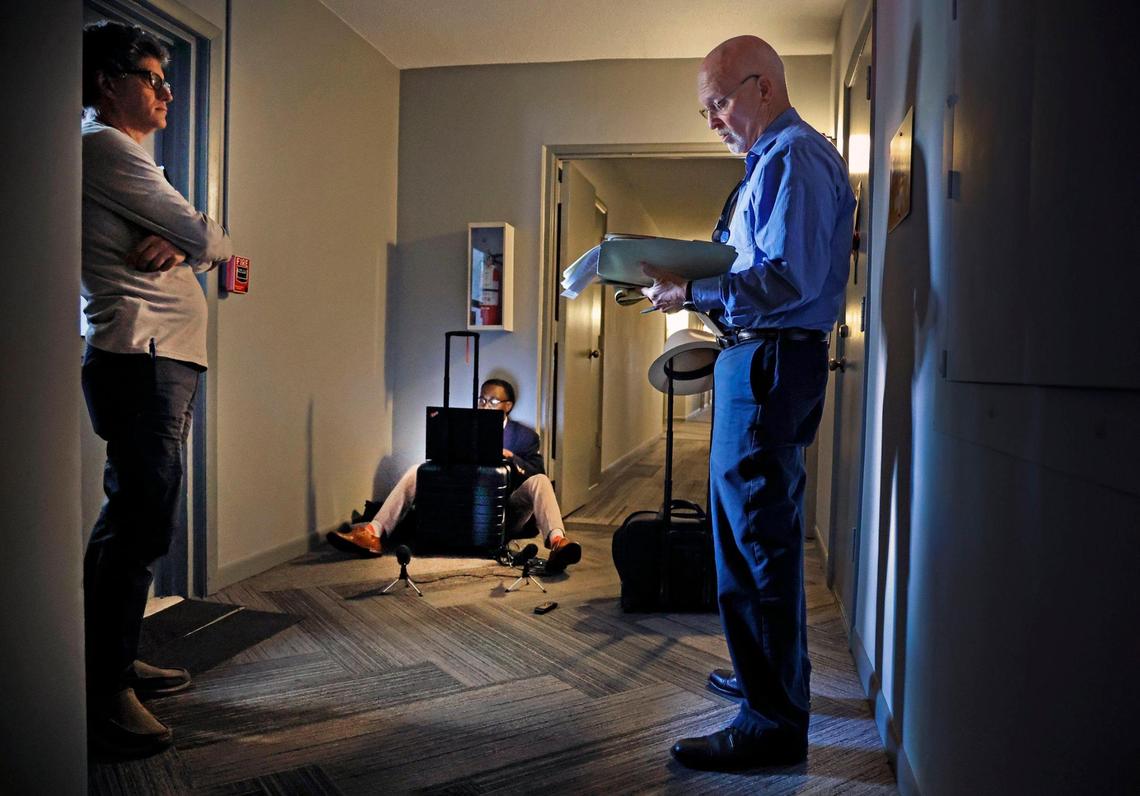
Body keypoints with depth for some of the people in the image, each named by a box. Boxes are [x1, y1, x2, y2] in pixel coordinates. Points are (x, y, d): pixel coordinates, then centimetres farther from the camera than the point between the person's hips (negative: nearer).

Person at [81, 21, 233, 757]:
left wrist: (175, 244, -5)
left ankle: (120, 661, 26)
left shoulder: (123, 153, 25)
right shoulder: (104, 146, -7)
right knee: (141, 524, -11)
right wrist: (205, 244, 12)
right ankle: (104, 693, -3)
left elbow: (188, 241, 18)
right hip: (141, 357, -11)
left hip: (157, 359, 11)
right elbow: (205, 238, -11)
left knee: (137, 520, 15)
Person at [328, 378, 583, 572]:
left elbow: (536, 475, -3)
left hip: (503, 514, -2)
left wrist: (510, 457, -18)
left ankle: (557, 543, -55)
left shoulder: (525, 436, 8)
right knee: (417, 471, -13)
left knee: (540, 481, -30)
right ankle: (375, 534, -26)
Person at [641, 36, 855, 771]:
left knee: (755, 536, -8)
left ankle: (775, 723, 1)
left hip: (770, 360, -11)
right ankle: (769, 675, 34)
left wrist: (694, 294, -21)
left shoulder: (792, 158, -10)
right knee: (763, 529, 18)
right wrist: (693, 285, 9)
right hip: (760, 357, 11)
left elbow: (791, 278, -22)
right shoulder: (777, 159, 22)